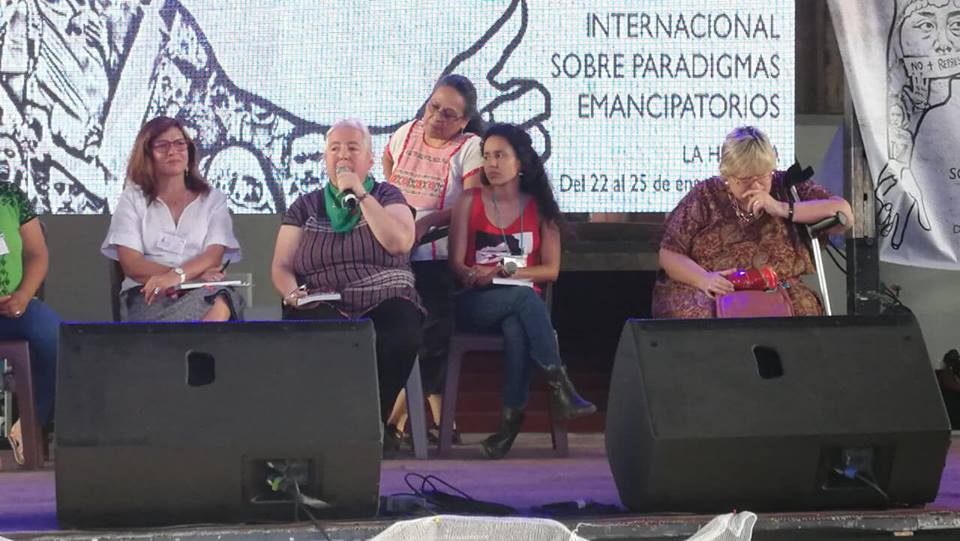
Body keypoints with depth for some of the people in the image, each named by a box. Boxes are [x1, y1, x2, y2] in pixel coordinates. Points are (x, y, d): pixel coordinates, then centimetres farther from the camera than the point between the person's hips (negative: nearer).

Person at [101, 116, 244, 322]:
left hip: (200, 295, 3)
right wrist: (194, 274, -11)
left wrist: (178, 275, -21)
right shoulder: (132, 200, 14)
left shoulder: (213, 199, 18)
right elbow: (132, 265, 1)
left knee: (222, 301, -39)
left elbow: (214, 256, 1)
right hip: (147, 296, -3)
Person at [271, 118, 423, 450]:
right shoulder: (305, 207, 19)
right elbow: (281, 267, 13)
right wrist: (293, 293, -10)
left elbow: (399, 242, -5)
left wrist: (360, 194, -4)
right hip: (324, 309, 0)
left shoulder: (386, 196, 15)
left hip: (385, 303, 0)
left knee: (399, 337, -37)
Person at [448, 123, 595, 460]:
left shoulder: (539, 208, 11)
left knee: (516, 328, -37)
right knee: (525, 297, -35)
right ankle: (559, 386, -38)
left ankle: (512, 416, -38)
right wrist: (472, 275, -23)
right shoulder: (469, 202, 9)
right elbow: (456, 264, 1)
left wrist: (504, 271, -10)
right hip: (476, 305, -1)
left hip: (521, 300, 1)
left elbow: (551, 269, 4)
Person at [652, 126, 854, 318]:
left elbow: (844, 213, -5)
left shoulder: (788, 187, 6)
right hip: (712, 295, -2)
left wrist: (782, 209, -13)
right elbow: (669, 255, 4)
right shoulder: (705, 197, 5)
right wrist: (704, 279, -17)